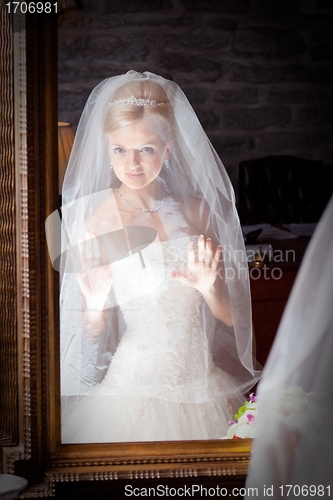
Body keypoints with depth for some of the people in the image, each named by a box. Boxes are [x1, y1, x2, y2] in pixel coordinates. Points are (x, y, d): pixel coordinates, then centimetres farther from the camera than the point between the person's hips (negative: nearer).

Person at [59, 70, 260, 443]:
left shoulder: (197, 210, -2)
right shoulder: (95, 226, -11)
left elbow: (233, 317, 2)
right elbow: (93, 332, -4)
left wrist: (208, 288, -18)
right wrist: (96, 304, -24)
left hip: (202, 382, 3)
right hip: (135, 386, -3)